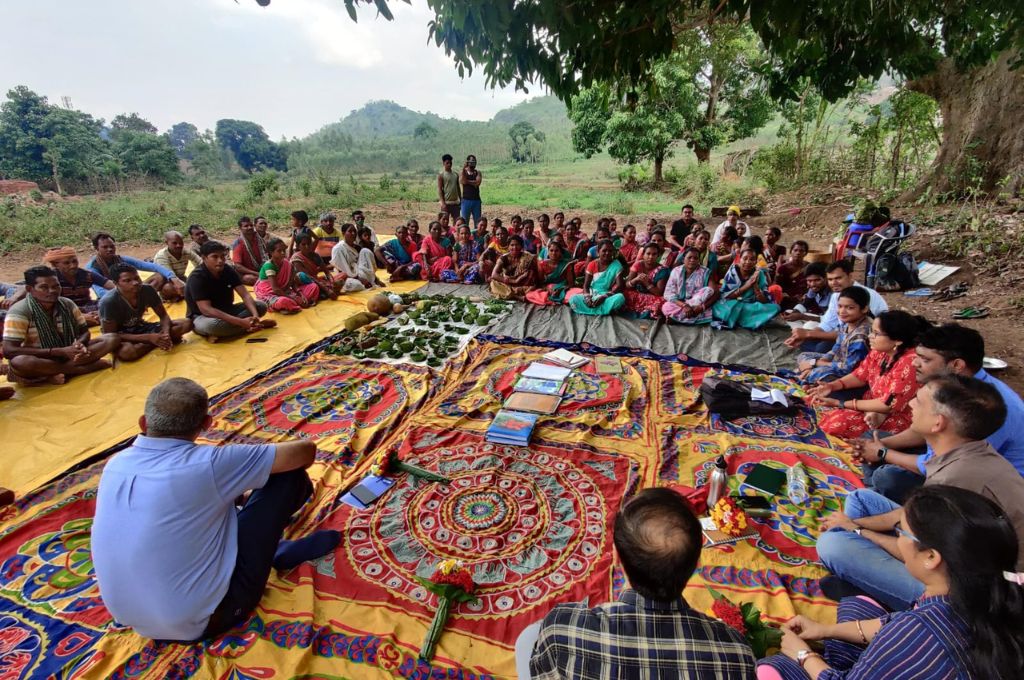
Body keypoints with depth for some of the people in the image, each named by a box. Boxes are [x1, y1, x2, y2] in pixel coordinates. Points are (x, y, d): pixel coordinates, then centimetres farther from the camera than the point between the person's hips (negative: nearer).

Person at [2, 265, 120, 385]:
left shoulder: (67, 304, -3)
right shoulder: (19, 311, -16)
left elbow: (84, 332, 5)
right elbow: (8, 351, -22)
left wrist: (79, 344, -22)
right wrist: (59, 352, -29)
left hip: (68, 354, 4)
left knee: (112, 339, -16)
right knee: (19, 362, -39)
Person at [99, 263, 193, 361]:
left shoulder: (147, 290, -15)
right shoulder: (109, 302, -26)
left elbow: (163, 316, -4)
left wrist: (166, 334, -27)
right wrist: (149, 337, -31)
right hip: (120, 337, -4)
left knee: (186, 323, -13)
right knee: (127, 351, -41)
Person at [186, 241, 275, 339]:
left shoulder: (229, 270, -5)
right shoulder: (197, 277, -23)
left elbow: (245, 295, -12)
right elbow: (206, 309, -31)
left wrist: (255, 315, -33)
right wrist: (240, 321, -39)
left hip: (225, 311, 6)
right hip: (201, 317, -6)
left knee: (261, 306, -9)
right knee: (212, 324, -42)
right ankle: (247, 328, -18)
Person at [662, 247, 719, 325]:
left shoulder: (705, 272, -4)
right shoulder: (676, 271, -1)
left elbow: (715, 293, -13)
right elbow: (669, 293, -10)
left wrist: (701, 307, -30)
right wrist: (684, 305, -27)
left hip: (697, 307, 2)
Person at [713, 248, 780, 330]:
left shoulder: (760, 274, -6)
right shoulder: (732, 272, -8)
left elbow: (764, 301, -10)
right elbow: (724, 295, -14)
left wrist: (755, 285, -24)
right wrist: (745, 286, -22)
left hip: (751, 308, 2)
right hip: (730, 307, -2)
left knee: (774, 307, -23)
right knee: (716, 305, -33)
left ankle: (733, 320, -18)